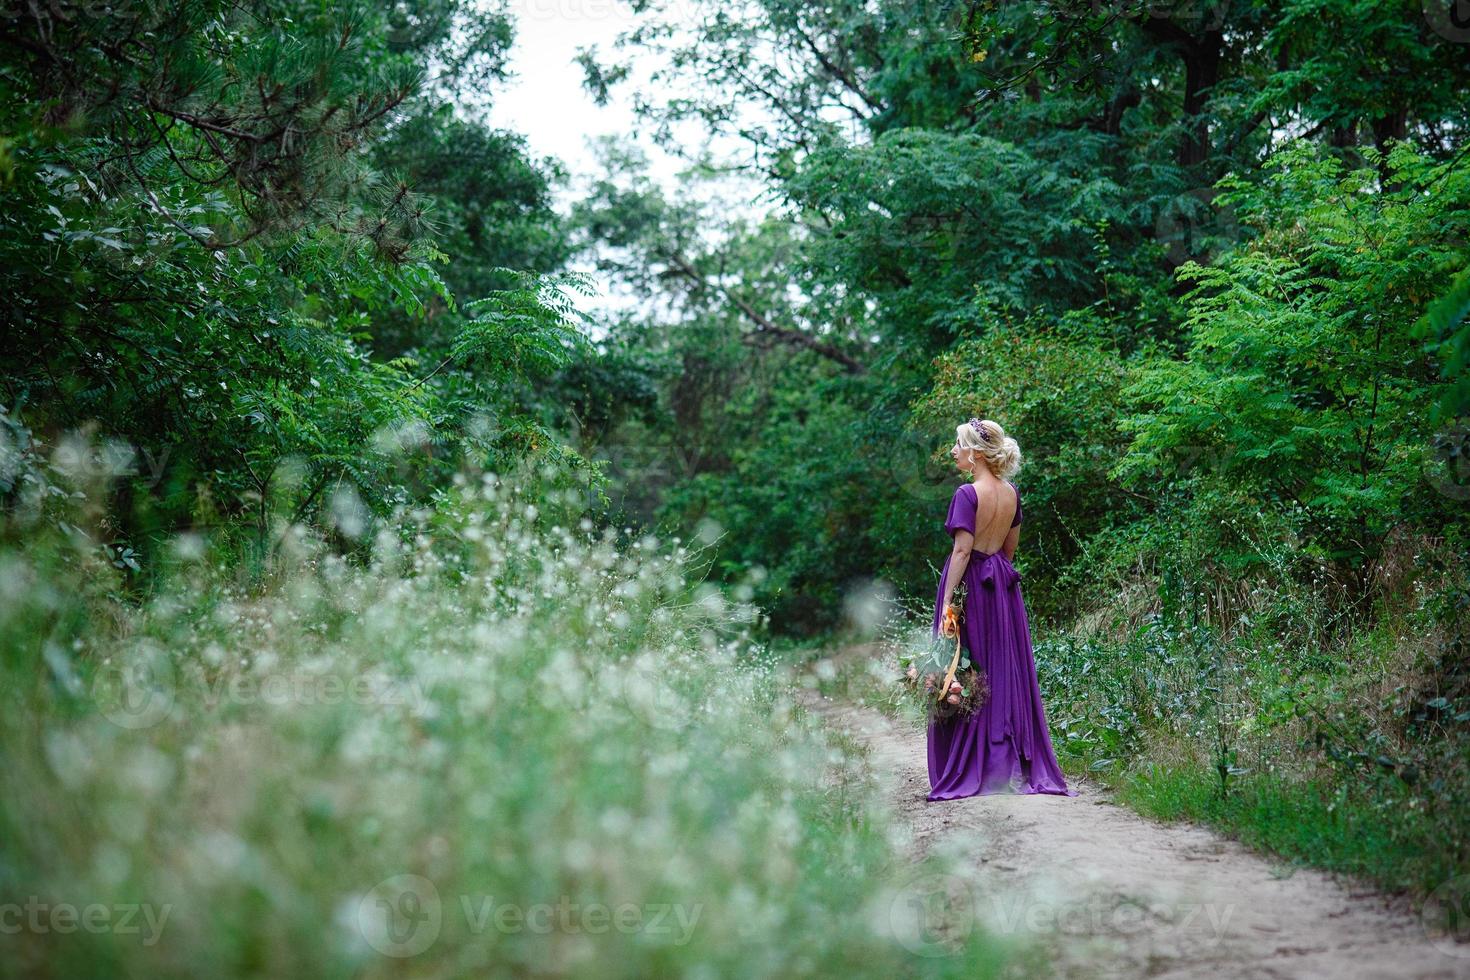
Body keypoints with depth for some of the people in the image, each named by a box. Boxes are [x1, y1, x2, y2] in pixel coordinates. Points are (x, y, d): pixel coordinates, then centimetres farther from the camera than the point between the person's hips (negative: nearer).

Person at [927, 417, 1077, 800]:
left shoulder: (968, 493, -15)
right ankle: (1022, 766, 13)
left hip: (970, 583, -7)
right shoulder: (1011, 493, 7)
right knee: (1008, 672, 11)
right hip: (1004, 587, 7)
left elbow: (962, 551, -19)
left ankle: (969, 771, 2)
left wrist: (946, 602, -18)